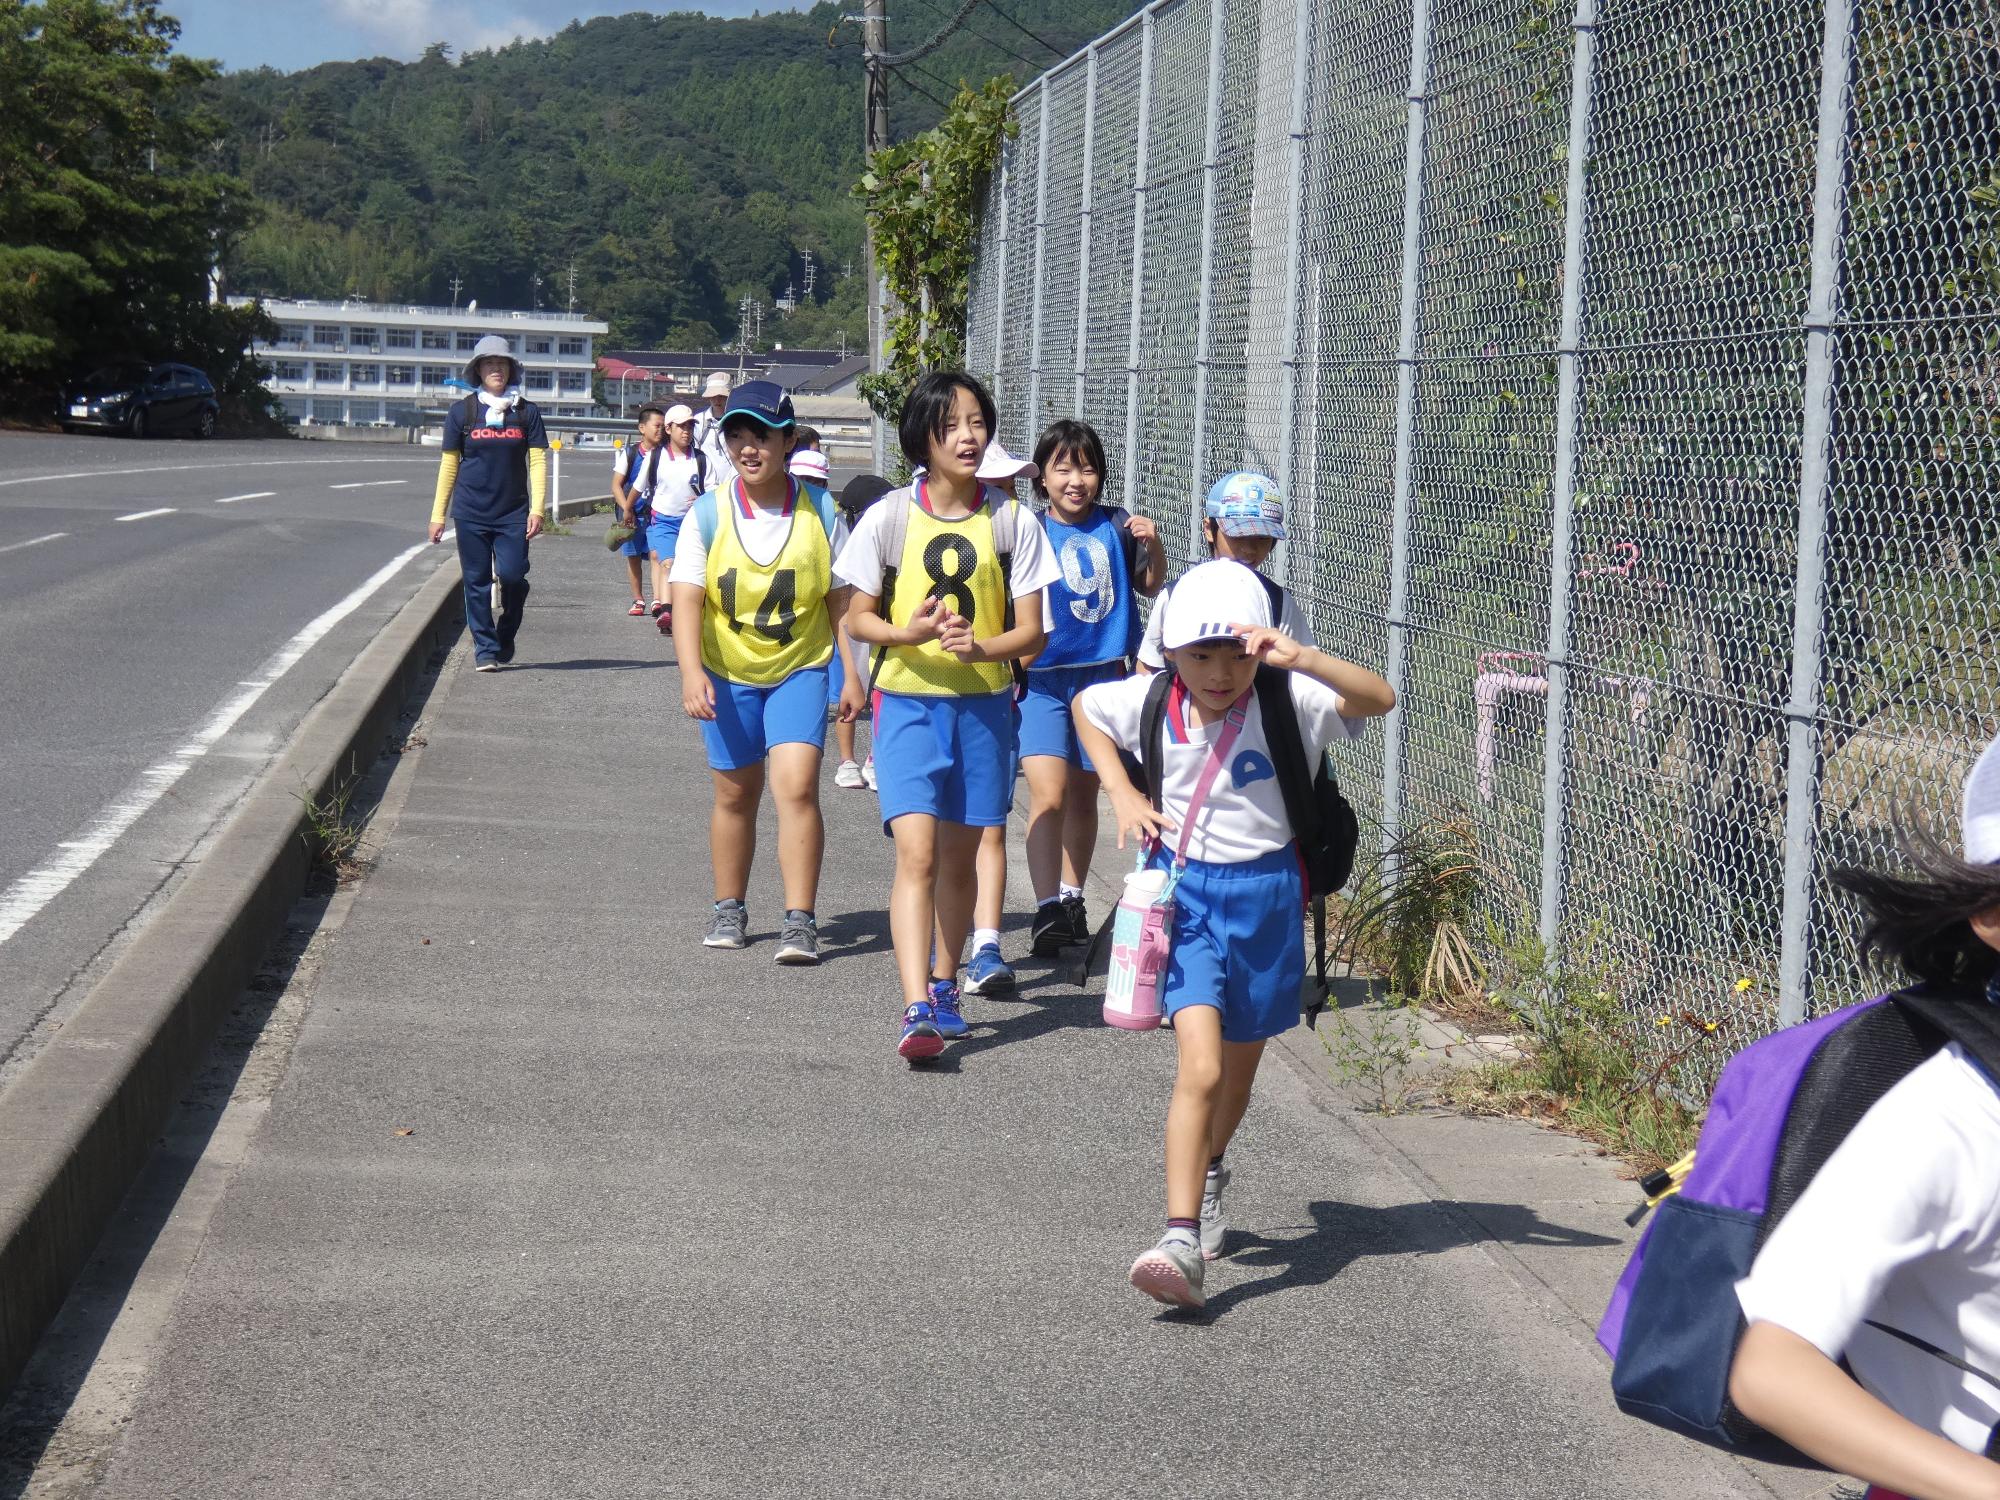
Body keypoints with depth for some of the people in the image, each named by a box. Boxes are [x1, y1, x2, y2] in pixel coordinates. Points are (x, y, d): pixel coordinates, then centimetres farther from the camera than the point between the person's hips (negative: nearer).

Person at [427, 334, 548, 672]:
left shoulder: (527, 412, 4)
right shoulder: (461, 411, 4)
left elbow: (537, 461, 3)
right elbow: (449, 464, 7)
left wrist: (537, 509, -7)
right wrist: (438, 514, 6)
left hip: (513, 513, 0)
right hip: (471, 513, 0)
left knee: (513, 576, -9)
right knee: (477, 582, 1)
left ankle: (506, 635, 17)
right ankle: (485, 649, 11)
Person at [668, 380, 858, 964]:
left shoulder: (819, 512, -6)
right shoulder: (708, 514, -7)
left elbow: (842, 599, 2)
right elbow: (687, 597, -12)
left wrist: (852, 675, 0)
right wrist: (691, 670, -25)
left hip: (801, 669, -1)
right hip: (727, 675, 1)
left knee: (797, 787, -16)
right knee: (736, 795, 12)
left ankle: (800, 922, -12)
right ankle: (729, 909, 29)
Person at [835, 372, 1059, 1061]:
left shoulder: (1012, 521, 0)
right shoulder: (892, 517, -3)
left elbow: (1030, 633, 0)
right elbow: (857, 617, 2)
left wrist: (978, 648, -20)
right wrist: (907, 633, -19)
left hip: (984, 705, 2)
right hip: (909, 701, -2)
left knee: (960, 857, 13)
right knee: (917, 854, -15)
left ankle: (944, 985, 32)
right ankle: (916, 1009, -21)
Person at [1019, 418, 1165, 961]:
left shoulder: (1115, 527, 1)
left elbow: (1150, 587, 14)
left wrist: (1153, 545, -4)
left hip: (1102, 676, 3)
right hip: (1041, 679, -2)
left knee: (1083, 796, 15)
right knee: (1048, 795, -15)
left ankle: (1071, 898, 30)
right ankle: (1046, 911, -18)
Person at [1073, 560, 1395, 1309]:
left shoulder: (1286, 705, -12)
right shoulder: (1147, 703, -5)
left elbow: (1379, 698, -27)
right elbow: (1085, 706, 17)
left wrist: (1300, 659, -40)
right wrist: (1121, 794, 5)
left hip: (1264, 897, 1)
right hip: (1184, 893, -1)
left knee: (1238, 1068, 19)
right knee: (1200, 1066, -18)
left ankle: (1209, 1170, 51)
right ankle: (1182, 1241, -22)